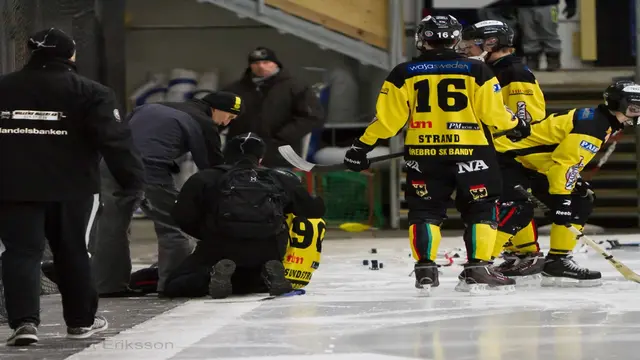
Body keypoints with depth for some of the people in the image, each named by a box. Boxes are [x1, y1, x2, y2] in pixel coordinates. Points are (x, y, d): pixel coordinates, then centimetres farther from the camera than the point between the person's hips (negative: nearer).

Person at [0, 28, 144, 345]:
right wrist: (132, 181, -5)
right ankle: (81, 321, 23)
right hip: (72, 188, -1)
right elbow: (114, 140, -10)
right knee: (72, 253, 13)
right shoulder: (90, 93, -5)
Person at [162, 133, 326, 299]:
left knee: (173, 286, 12)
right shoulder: (280, 179, 20)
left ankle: (214, 274, -18)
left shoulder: (204, 179, 17)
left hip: (219, 248, -2)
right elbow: (315, 209, 21)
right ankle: (270, 272, -3)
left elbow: (182, 216, 8)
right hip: (267, 252, 2)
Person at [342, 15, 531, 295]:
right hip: (470, 152, -1)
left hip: (424, 155, 1)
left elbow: (388, 118, -1)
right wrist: (516, 126, 17)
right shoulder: (476, 71, -2)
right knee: (481, 209, 10)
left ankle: (425, 269, 2)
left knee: (425, 210, 13)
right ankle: (477, 269, 2)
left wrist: (362, 146, 8)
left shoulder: (404, 73, 1)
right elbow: (494, 112, -3)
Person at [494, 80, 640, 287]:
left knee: (582, 203, 7)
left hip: (531, 164, 11)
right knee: (518, 211, -29)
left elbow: (568, 159, 21)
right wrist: (563, 202, -30)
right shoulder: (592, 124, -21)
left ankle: (557, 260, 5)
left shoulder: (602, 123, 12)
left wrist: (578, 184, 11)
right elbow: (563, 165, -28)